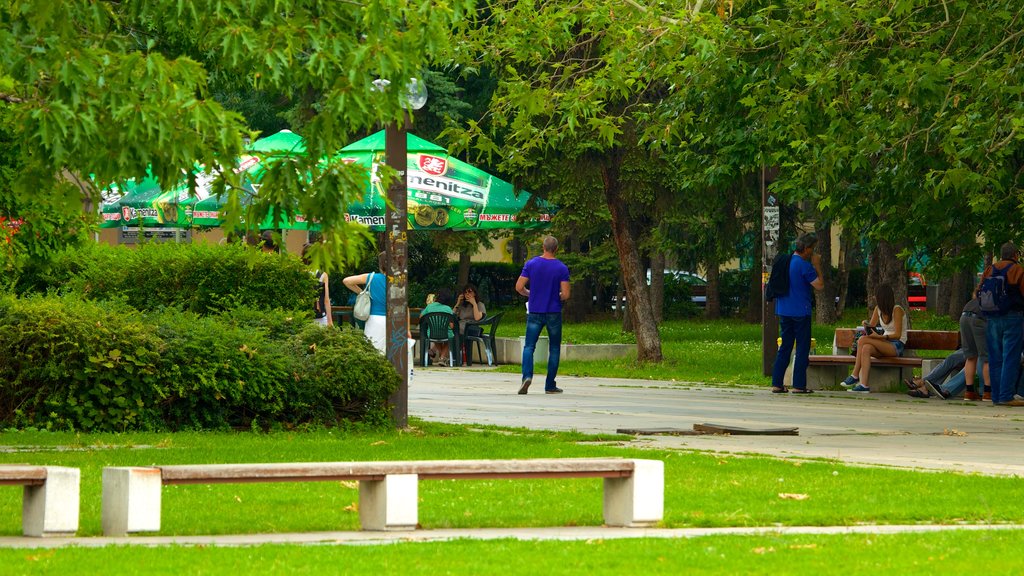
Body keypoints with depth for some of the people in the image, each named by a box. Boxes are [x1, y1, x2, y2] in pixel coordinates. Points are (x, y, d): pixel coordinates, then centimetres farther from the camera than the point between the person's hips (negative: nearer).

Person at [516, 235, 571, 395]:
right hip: (554, 313, -1)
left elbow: (519, 287, -4)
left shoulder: (531, 264, -3)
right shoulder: (562, 268, -6)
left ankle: (527, 375, -24)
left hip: (535, 312, 1)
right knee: (554, 348, 11)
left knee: (529, 346, 2)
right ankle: (550, 385, 11)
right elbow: (565, 295, -10)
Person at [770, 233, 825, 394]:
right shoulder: (804, 265, -14)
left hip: (784, 312, 7)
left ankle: (777, 384, 8)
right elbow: (820, 285, -13)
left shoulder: (785, 261, 10)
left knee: (784, 347, 11)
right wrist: (817, 266, -5)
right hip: (800, 313, -7)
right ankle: (799, 385, -3)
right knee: (803, 349, -1)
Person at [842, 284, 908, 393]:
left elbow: (897, 335, -17)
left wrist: (879, 337, -29)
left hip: (897, 346, -7)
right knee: (866, 348, -28)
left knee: (863, 340, -25)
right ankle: (864, 384, -40)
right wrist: (866, 325, -15)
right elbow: (871, 326, 11)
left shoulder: (897, 310, -12)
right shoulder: (878, 309, 12)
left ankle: (854, 376, -23)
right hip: (885, 344, 7)